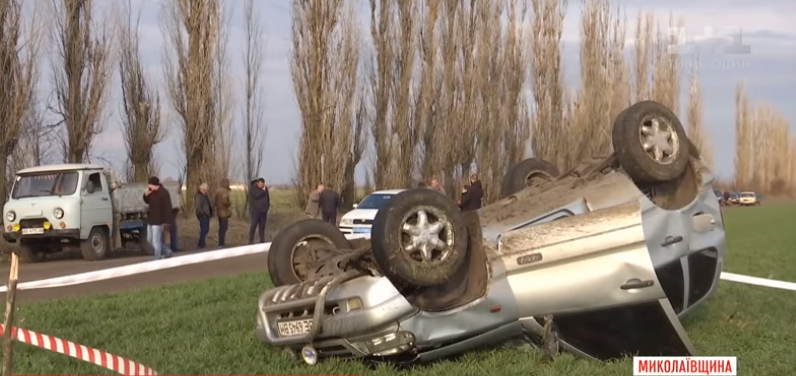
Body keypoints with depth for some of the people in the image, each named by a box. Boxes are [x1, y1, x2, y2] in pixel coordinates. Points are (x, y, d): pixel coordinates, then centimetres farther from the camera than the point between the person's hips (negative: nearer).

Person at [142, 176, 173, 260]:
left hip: (158, 222, -10)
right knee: (150, 239, 19)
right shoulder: (152, 192, 5)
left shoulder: (164, 193, -19)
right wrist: (146, 195, -2)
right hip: (151, 220, 10)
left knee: (156, 242, -7)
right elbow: (148, 201, 21)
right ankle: (167, 252, 30)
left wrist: (166, 222, -24)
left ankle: (157, 260, 3)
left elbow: (167, 208, -21)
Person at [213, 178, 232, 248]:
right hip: (224, 211, -9)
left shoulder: (218, 190, 7)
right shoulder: (224, 191, -19)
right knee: (224, 228, -5)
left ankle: (221, 242, 26)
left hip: (219, 211, 9)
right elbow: (225, 201, -28)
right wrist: (230, 203, -10)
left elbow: (214, 200, 11)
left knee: (221, 227, 18)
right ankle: (221, 244, -5)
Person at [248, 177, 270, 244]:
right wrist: (263, 191, -13)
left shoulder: (265, 188, 10)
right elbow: (256, 195, -24)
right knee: (253, 226, -7)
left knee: (262, 226, 7)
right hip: (255, 210, -5)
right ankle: (251, 242, -6)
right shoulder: (253, 188, -7)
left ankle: (262, 241, 11)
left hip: (263, 211, 5)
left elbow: (267, 198, 16)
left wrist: (267, 206, 6)